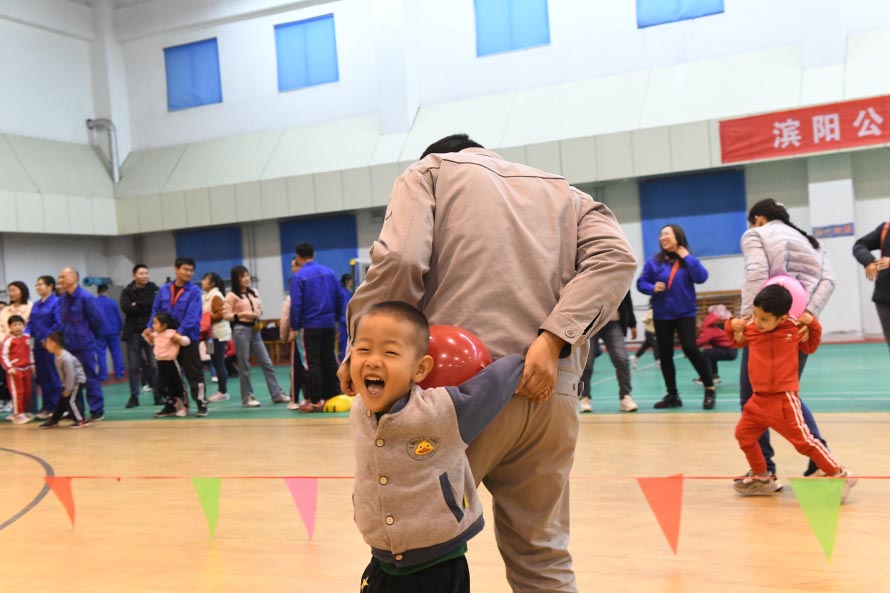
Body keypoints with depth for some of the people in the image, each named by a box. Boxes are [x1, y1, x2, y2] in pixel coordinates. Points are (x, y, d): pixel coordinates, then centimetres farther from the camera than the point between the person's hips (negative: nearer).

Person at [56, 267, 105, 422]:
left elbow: (96, 319, -11)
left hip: (84, 346, -7)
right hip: (68, 346, 7)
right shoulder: (63, 299, 9)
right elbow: (62, 322, 16)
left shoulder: (85, 297, -13)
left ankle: (97, 412, 6)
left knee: (90, 379, -1)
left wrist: (91, 336, -1)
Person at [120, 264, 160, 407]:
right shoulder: (127, 291, 6)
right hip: (133, 332, 1)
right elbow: (125, 308, -11)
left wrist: (137, 305, -11)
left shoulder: (153, 289, 4)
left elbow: (155, 304, -13)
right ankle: (134, 397, 11)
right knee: (133, 366, 4)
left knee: (154, 365, -1)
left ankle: (158, 395, 6)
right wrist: (145, 308, -12)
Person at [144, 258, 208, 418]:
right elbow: (156, 310, 11)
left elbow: (192, 316, -16)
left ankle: (202, 405, 4)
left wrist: (180, 332, -25)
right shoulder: (164, 290, 6)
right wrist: (150, 328, -1)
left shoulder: (194, 291, -7)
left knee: (193, 373, -2)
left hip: (187, 337, -4)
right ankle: (171, 405, 23)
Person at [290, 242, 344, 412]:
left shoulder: (298, 276, -9)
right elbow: (339, 297, 7)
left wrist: (294, 327, -5)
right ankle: (334, 397, 16)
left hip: (310, 326, -4)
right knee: (330, 360, 12)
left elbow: (296, 304, -11)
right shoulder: (329, 272, 5)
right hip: (329, 324, 4)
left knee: (313, 363, 1)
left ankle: (316, 401, 1)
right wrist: (336, 317, 18)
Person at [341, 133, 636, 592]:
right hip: (550, 391, 4)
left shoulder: (429, 170, 13)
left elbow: (399, 260, -7)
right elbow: (614, 257, 4)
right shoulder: (561, 190, 25)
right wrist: (553, 339, -6)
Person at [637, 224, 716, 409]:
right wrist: (653, 288, -19)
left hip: (685, 314, -2)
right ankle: (672, 395, 18)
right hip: (662, 316, 2)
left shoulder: (689, 260, 0)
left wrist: (687, 257, -14)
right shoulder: (653, 261, -1)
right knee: (665, 355, 6)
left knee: (691, 349, -14)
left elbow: (701, 277, -15)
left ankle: (710, 389, 2)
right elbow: (641, 283, 0)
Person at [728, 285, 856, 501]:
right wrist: (732, 326, 3)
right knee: (744, 434, 12)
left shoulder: (794, 329, -5)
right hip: (759, 398, 5)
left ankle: (840, 476, 6)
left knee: (803, 440, -7)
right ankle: (761, 478, 29)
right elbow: (736, 341, 23)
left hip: (784, 399, -5)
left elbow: (810, 347, 14)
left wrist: (812, 324, 0)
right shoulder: (750, 329, 2)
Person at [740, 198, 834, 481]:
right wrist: (809, 312, -7)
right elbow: (828, 279, 4)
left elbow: (756, 275, -14)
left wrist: (748, 315, -19)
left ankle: (764, 469, 4)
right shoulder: (808, 240, 23)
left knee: (752, 397, 5)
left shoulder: (755, 235, 6)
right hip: (800, 324, 6)